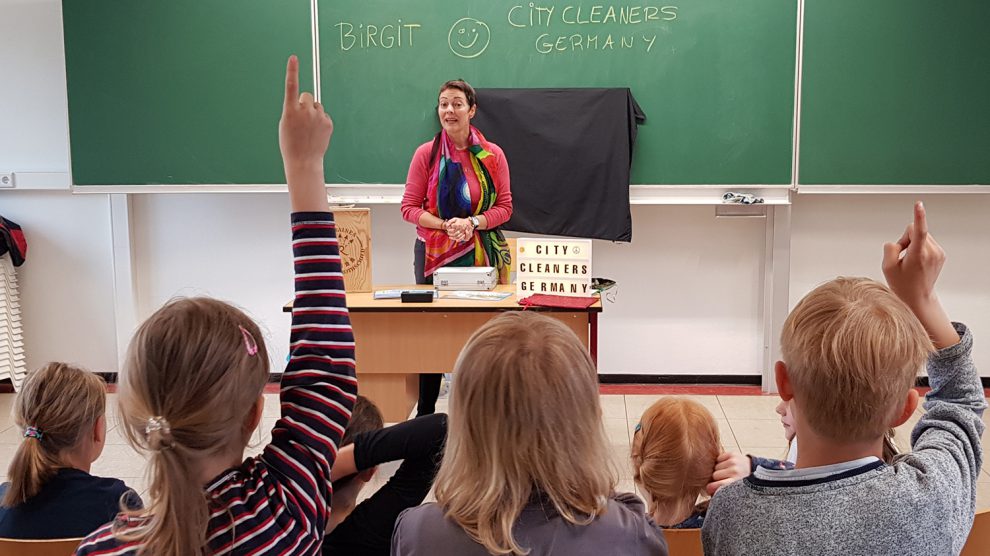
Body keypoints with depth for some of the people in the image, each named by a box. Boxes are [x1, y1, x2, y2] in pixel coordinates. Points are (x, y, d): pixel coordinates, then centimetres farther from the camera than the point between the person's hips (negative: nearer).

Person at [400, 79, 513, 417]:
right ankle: (425, 412, 15)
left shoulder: (492, 155, 2)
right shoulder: (426, 154, 1)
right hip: (433, 253, 0)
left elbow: (504, 206, 3)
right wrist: (445, 225, -14)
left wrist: (473, 222, -15)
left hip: (480, 253, 0)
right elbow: (409, 207, 1)